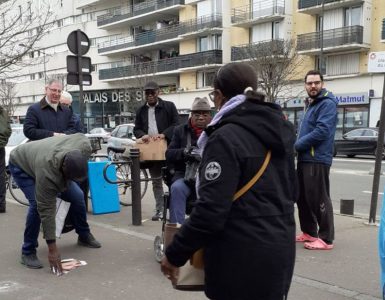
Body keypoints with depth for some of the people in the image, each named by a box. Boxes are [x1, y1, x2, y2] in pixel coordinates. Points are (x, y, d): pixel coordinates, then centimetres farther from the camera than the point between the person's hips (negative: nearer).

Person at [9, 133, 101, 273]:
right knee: (37, 204, -25)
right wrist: (52, 249, -34)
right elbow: (46, 210, -38)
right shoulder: (46, 173, -44)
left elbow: (80, 136, -7)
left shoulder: (84, 145, -33)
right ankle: (28, 252, -9)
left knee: (77, 196, -3)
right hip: (21, 165, -6)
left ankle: (84, 236, 18)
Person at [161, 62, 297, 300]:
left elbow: (211, 210, -23)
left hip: (242, 255, -8)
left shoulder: (226, 138, -18)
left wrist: (175, 254, -12)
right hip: (280, 245, 8)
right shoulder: (280, 129, 7)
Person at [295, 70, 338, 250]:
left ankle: (326, 239, 3)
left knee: (318, 199, -5)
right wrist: (297, 146, 5)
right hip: (305, 158, 10)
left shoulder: (327, 104, -11)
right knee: (302, 197, 15)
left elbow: (321, 131, -23)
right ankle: (309, 232, 27)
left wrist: (295, 145, -16)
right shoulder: (310, 104, 18)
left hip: (317, 159, -10)